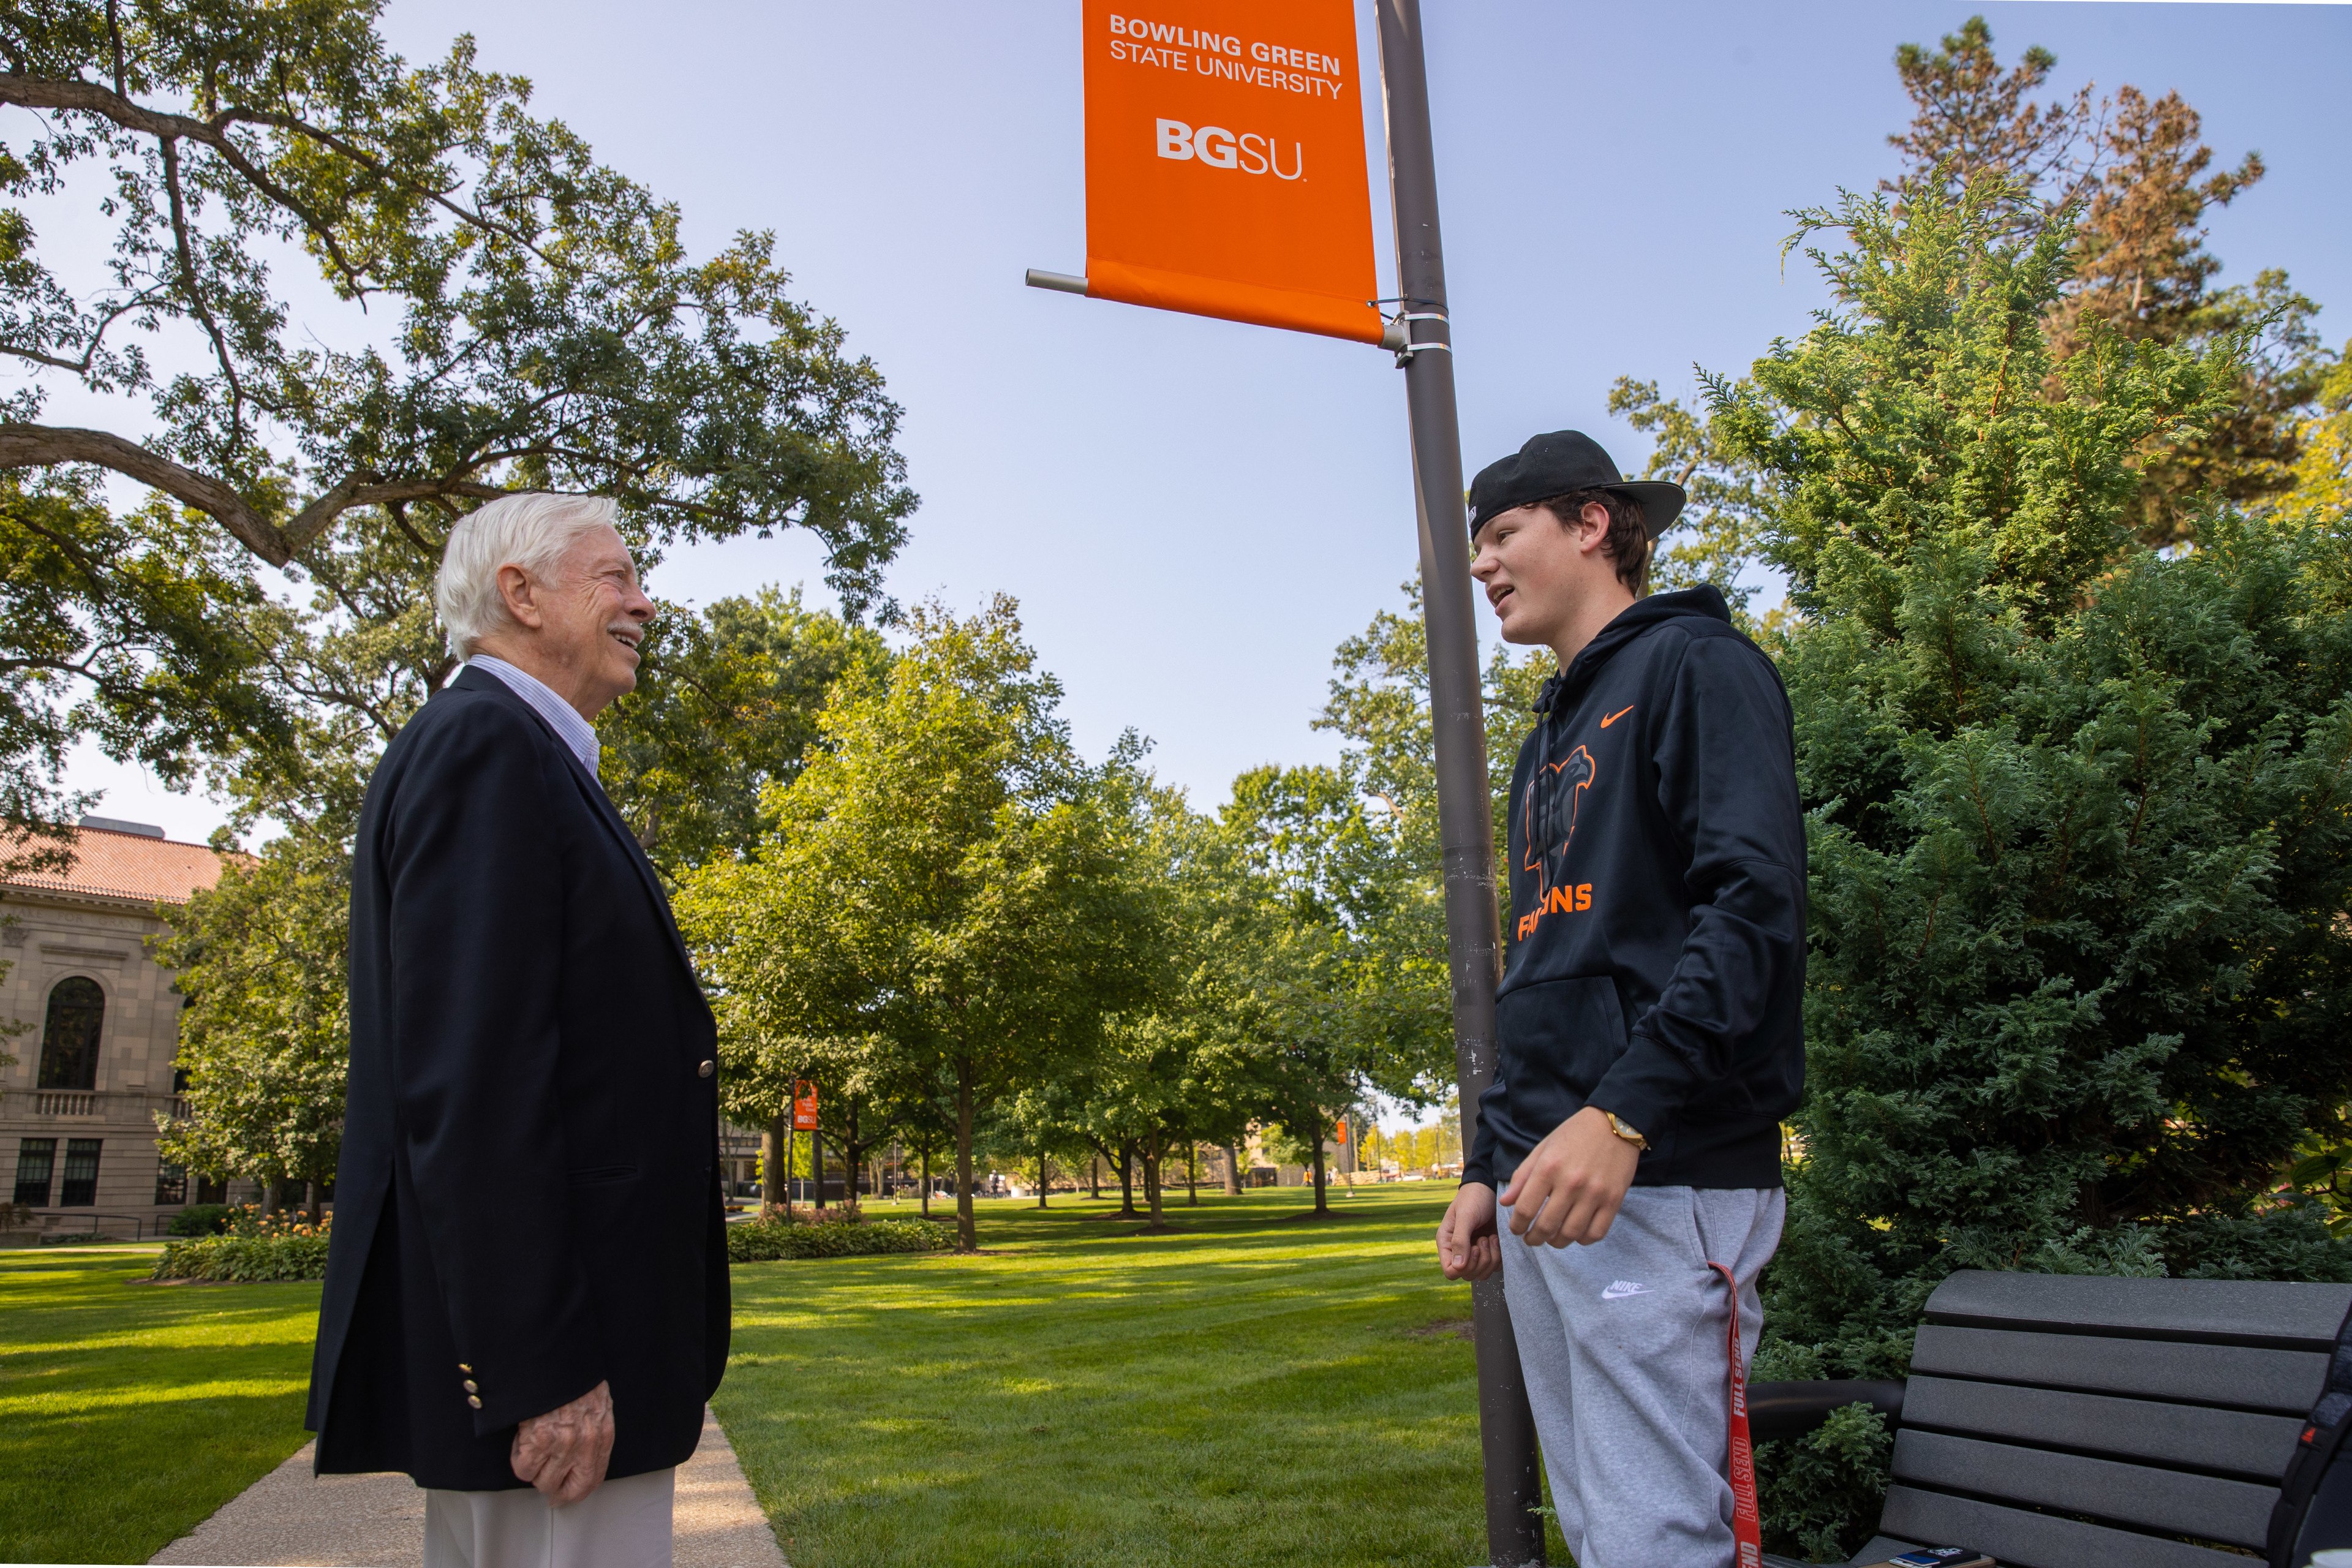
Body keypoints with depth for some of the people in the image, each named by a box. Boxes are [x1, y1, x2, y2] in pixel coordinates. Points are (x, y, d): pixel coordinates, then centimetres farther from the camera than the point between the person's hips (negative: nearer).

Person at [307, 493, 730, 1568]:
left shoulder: (517, 756, 18)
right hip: (538, 1350, -10)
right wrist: (543, 1369, -22)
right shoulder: (485, 746, -13)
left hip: (553, 1334, 10)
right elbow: (470, 1078, -22)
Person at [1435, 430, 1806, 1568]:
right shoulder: (1549, 739, 24)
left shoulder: (1693, 666, -1)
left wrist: (1622, 1113, -25)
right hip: (1541, 1184, 9)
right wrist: (1488, 1166, 20)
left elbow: (1754, 906, -16)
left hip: (1660, 1177, -9)